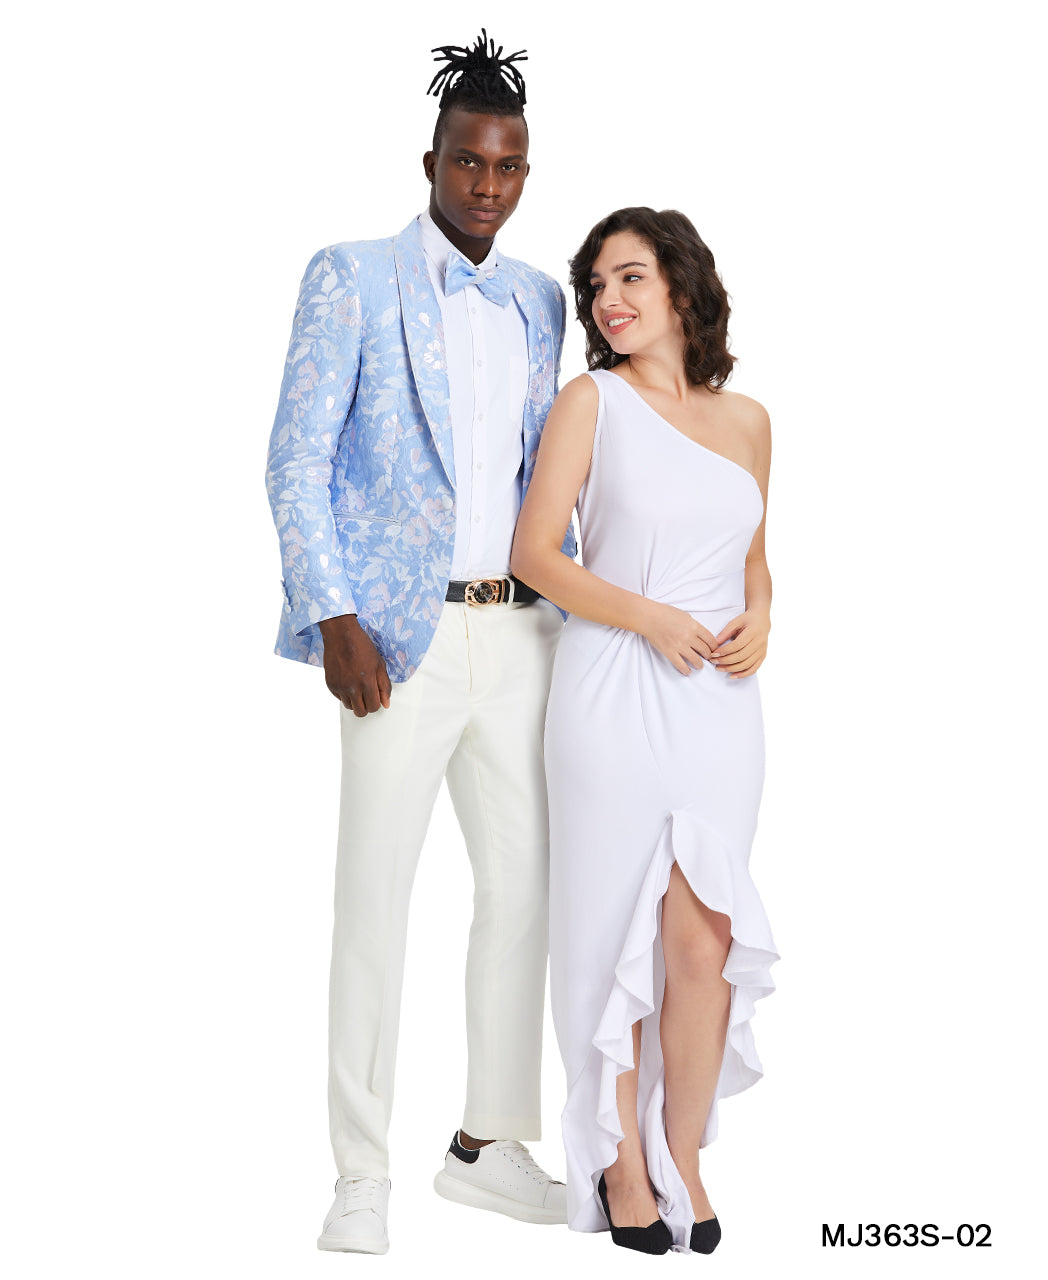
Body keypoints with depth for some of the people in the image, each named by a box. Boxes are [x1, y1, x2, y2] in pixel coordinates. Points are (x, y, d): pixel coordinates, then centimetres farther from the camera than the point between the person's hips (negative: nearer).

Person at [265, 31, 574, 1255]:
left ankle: (486, 1143, 23)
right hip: (402, 635, -6)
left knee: (522, 885, 9)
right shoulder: (352, 278, -2)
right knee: (373, 895, -2)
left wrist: (572, 606, 9)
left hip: (518, 633, 6)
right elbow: (296, 465, -6)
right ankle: (360, 1177, 7)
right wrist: (334, 622, -15)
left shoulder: (537, 299, 13)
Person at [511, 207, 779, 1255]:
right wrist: (651, 619, -13)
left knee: (705, 938, 1)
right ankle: (621, 1158, 16)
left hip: (719, 705, 3)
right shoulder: (592, 401, 1)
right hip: (616, 694, -3)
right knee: (616, 931, 3)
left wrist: (758, 620, 0)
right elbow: (534, 554, -3)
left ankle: (682, 1157, 15)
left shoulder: (746, 420, 13)